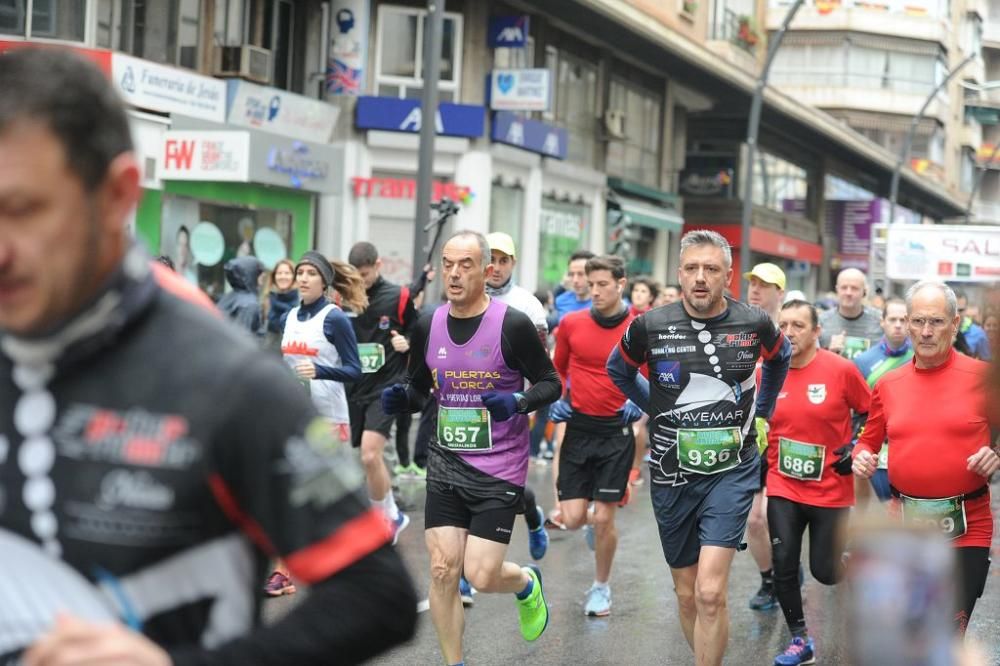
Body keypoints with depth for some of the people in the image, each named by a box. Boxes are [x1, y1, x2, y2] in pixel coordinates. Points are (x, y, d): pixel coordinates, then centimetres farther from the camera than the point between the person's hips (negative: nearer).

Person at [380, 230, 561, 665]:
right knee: (442, 571, -1)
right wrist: (401, 398, -9)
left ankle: (527, 583, 30)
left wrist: (519, 402, -24)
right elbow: (418, 388, 14)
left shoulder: (513, 325, -13)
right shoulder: (427, 327, 1)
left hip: (500, 468, -4)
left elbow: (550, 384, -4)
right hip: (446, 463, 4)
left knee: (481, 576, -6)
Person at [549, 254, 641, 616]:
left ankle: (601, 588, 21)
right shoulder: (571, 323, 0)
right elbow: (557, 369, 15)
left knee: (604, 518, -1)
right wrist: (556, 400, -1)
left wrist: (640, 401, -14)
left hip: (616, 431, -2)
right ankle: (594, 522, 35)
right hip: (579, 427, 2)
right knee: (573, 518, -3)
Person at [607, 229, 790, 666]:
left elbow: (779, 360, 18)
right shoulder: (651, 326, -7)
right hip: (672, 474, 2)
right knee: (687, 595, 12)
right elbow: (618, 370, 14)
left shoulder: (754, 324, -6)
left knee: (710, 592, -17)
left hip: (731, 470, -2)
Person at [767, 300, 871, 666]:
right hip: (783, 488, 3)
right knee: (783, 565, -4)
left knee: (824, 571, 2)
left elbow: (869, 413, 1)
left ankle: (849, 564, 39)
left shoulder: (842, 369, -11)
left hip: (830, 489, -2)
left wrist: (855, 447, -10)